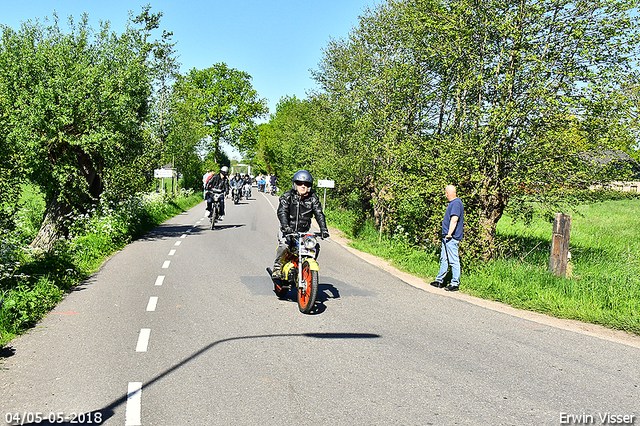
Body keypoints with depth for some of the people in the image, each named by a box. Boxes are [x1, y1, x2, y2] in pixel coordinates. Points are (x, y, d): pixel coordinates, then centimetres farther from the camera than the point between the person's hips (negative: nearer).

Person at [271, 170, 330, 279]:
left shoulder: (313, 198, 3)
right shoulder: (287, 196, -5)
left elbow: (319, 214, -3)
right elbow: (282, 212, -17)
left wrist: (323, 229, -18)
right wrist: (285, 226, -36)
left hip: (303, 232, 3)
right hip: (287, 230, -3)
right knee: (283, 245, -28)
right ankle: (277, 267, -10)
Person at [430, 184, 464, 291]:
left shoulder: (456, 203, -15)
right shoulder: (453, 203, 17)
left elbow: (454, 220, -25)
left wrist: (449, 233, -29)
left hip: (452, 238, -11)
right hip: (447, 237, 11)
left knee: (454, 261, -4)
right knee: (444, 259, 15)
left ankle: (455, 284, 1)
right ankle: (439, 281, 23)